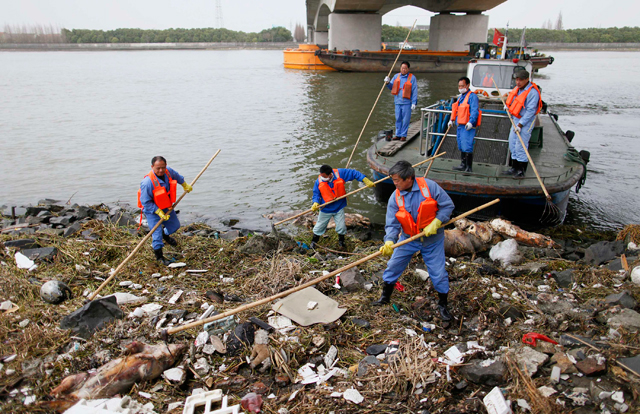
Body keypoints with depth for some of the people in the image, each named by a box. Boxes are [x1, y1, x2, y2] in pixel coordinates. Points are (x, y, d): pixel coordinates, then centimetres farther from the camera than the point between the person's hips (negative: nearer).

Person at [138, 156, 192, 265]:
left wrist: (185, 185, 27)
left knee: (175, 226, 20)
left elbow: (177, 176, 13)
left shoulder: (169, 171, -14)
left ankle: (165, 235, 55)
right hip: (152, 209, -7)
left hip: (166, 207, 7)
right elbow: (146, 202, -26)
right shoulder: (147, 182, -33)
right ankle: (159, 256, 14)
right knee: (157, 232, -6)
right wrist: (159, 212, -28)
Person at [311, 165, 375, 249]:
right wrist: (316, 203, -27)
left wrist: (366, 181, -13)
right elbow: (316, 194, -7)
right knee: (319, 226, 14)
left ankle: (341, 241, 33)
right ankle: (314, 241, 38)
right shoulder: (319, 181, -18)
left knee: (341, 227, 3)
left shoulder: (340, 173, -20)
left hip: (339, 207, 0)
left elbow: (354, 173, -10)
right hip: (325, 209, 0)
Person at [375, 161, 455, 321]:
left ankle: (443, 305, 26)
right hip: (408, 239, 2)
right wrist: (389, 241, -30)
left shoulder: (429, 186, -18)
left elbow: (448, 205, -11)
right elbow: (392, 224, -13)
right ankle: (385, 296, 30)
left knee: (438, 273, 4)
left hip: (432, 239, -2)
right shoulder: (395, 198, -12)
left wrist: (435, 223, -23)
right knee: (393, 266, 7)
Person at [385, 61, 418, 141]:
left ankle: (403, 135, 8)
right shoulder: (396, 76, 12)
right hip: (397, 102, 4)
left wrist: (414, 103, -11)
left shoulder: (412, 78, -1)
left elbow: (414, 91, -4)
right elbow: (391, 87, 15)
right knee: (398, 119, 9)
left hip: (406, 102, -4)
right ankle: (398, 135, 18)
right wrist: (388, 82, -7)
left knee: (406, 120, -1)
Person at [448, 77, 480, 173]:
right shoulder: (460, 97, 20)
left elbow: (474, 111, -18)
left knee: (467, 147, -11)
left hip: (468, 126, -10)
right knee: (461, 147, 16)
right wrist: (452, 120, 23)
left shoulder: (472, 96, -10)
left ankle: (468, 168, -5)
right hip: (460, 125, 10)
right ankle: (463, 165, 27)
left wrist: (471, 122, -28)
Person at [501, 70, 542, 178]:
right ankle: (515, 168, 24)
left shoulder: (532, 92, -20)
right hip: (515, 120, 9)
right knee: (512, 144, 13)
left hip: (526, 122, -9)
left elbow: (530, 111, -22)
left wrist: (520, 125, -23)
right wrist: (508, 105, 8)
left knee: (520, 146, -8)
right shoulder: (518, 88, 7)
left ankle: (521, 171, 1)